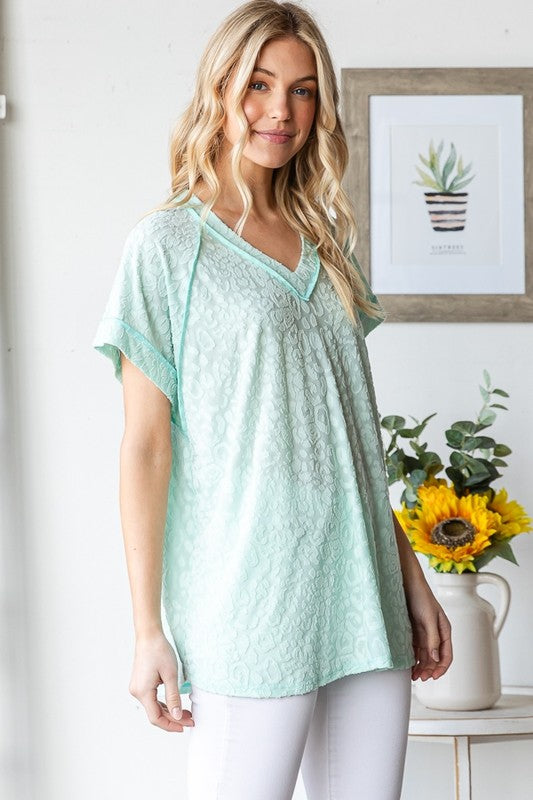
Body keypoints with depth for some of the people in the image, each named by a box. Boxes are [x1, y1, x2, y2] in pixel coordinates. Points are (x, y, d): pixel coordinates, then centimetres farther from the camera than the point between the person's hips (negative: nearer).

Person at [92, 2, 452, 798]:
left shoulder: (326, 246, 16)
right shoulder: (168, 244, -2)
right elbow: (144, 443, -6)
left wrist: (412, 578, 15)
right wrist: (149, 627, -10)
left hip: (360, 588, 6)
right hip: (248, 596, -5)